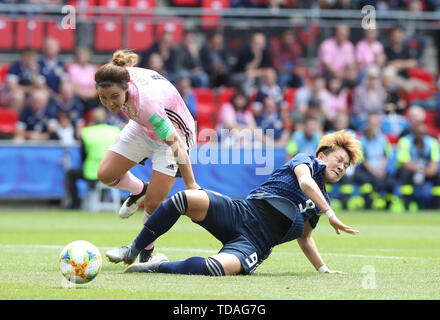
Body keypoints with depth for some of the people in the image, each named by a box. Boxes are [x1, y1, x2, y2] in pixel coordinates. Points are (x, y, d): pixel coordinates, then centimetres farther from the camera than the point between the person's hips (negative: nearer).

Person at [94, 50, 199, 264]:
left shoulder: (146, 102, -44)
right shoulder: (120, 77, -26)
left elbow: (176, 143, -36)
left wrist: (190, 184, -29)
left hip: (174, 133, -7)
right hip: (143, 128, 7)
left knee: (153, 203, -9)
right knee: (105, 175, 0)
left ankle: (145, 253, 17)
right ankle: (139, 190, 32)